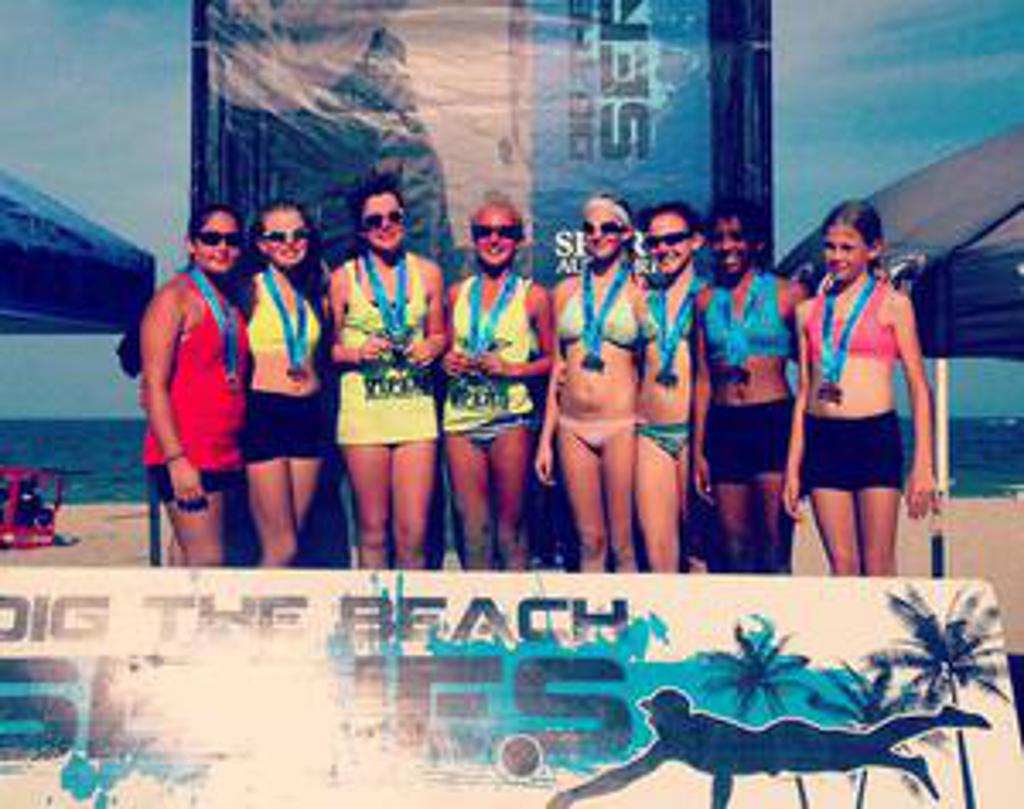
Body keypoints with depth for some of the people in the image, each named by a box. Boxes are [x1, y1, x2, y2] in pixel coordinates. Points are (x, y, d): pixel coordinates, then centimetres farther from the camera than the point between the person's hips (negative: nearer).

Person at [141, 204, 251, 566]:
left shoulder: (234, 299, 16)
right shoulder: (176, 296, -7)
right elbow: (155, 385, -12)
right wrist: (176, 460, -18)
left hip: (225, 452, 7)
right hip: (187, 455, -7)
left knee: (191, 557, 10)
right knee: (206, 561, -9)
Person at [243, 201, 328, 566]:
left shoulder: (315, 293, 14)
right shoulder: (253, 289, -3)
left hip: (309, 413, 6)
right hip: (263, 413, -6)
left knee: (289, 541, 7)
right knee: (282, 548, -7)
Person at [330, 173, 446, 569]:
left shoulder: (427, 272, 9)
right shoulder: (343, 278, 3)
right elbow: (328, 348, 8)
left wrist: (430, 347, -2)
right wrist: (357, 353, -11)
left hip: (416, 406, 1)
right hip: (364, 408, -1)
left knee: (414, 534, -2)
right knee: (373, 531, 4)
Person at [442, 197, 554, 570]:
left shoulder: (533, 295, 3)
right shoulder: (457, 293, 13)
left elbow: (551, 359, 5)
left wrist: (512, 369, -10)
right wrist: (447, 361, 2)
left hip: (510, 417, -3)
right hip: (461, 417, 3)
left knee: (510, 525, 0)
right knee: (473, 528, 4)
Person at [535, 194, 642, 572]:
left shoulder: (638, 291, 2)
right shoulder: (566, 290, 12)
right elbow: (558, 366, 14)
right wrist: (546, 438, 12)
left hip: (621, 423, -3)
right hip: (573, 426, 3)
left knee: (623, 541, -2)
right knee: (590, 541, 7)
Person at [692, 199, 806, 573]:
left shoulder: (786, 294, 2)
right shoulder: (706, 300, 11)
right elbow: (703, 379, 13)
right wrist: (698, 451, 9)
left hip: (775, 422, -3)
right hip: (723, 427, 3)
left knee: (774, 549, -3)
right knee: (733, 552, 7)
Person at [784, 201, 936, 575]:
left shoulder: (893, 305, 4)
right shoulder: (809, 310, 13)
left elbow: (919, 387, 3)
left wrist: (922, 466, -4)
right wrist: (792, 468, 12)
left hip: (875, 436, -3)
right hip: (822, 441, 3)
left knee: (878, 568, -1)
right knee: (841, 565, 4)